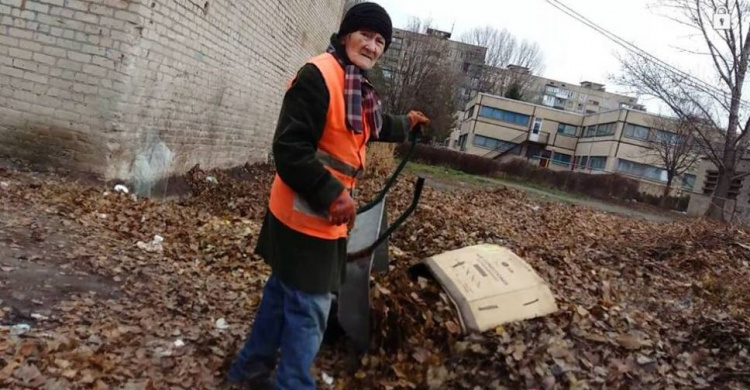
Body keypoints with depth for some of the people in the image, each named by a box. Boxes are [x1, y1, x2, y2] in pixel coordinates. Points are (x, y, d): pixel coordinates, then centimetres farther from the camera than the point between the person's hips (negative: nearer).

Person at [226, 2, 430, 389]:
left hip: (322, 214, 10)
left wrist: (406, 124, 47)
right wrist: (333, 195, -26)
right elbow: (289, 148, -25)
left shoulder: (358, 87, 12)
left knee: (284, 292, 21)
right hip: (305, 215, -10)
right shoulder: (318, 75, -19)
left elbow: (374, 126, 33)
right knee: (309, 308, 0)